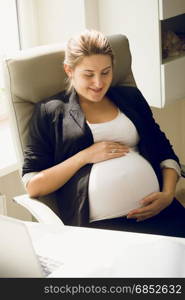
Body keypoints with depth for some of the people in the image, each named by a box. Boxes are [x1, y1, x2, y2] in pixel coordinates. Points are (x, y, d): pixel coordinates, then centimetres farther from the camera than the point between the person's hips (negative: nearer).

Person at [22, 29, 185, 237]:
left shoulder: (131, 97, 22)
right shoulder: (50, 112, 11)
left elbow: (165, 153, 20)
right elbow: (32, 186, 5)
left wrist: (168, 195, -1)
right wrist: (85, 156, -3)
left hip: (158, 211, 3)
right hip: (99, 223, -3)